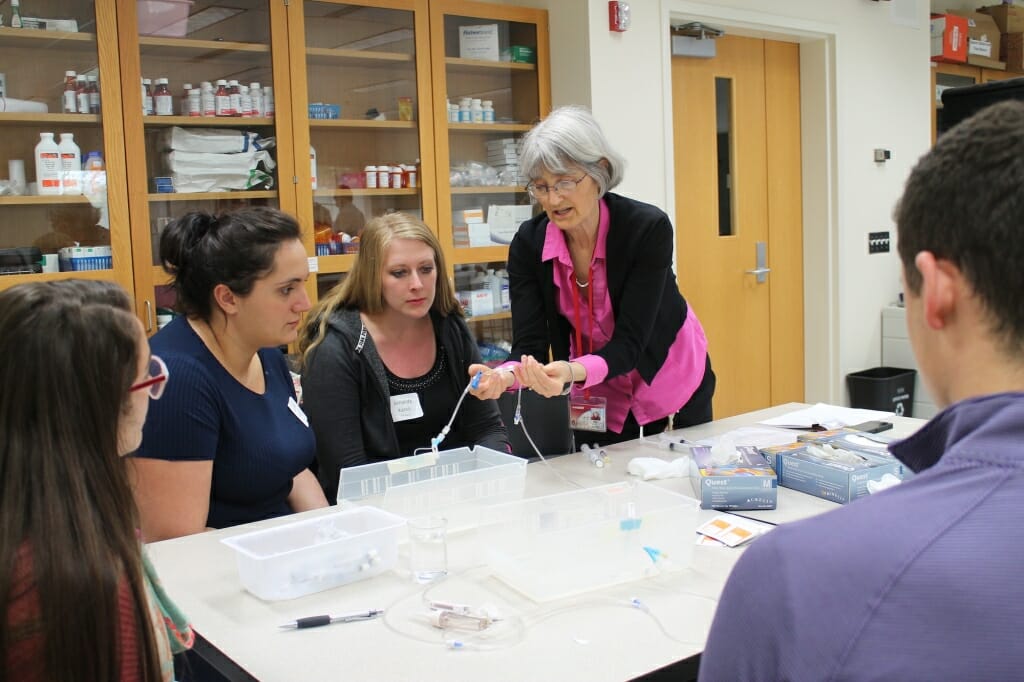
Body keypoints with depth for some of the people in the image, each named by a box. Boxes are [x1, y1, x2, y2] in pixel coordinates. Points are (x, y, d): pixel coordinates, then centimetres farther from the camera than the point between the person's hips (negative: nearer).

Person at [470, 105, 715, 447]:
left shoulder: (648, 228, -27)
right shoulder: (528, 243, -17)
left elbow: (628, 342, -29)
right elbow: (529, 345, -20)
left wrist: (573, 372, -48)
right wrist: (506, 375, -42)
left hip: (672, 387, -2)